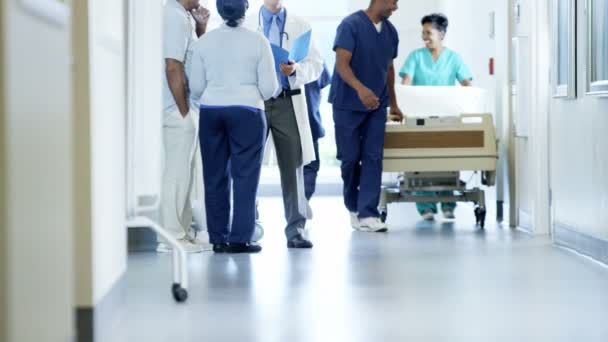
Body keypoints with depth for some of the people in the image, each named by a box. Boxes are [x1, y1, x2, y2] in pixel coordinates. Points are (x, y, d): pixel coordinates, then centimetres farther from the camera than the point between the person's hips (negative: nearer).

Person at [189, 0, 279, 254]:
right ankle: (240, 239, -1)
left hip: (211, 112, 3)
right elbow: (268, 88, -4)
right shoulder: (257, 41, -4)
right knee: (245, 176, 2)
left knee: (215, 177, 8)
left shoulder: (204, 41, 2)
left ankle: (218, 239, 10)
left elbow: (196, 87, 3)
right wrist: (256, 94, 18)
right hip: (246, 112, -3)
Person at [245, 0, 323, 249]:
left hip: (288, 103, 0)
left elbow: (316, 65, 4)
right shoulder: (246, 26, 7)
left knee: (293, 165, 0)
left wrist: (296, 70, -14)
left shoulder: (300, 27, 9)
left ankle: (295, 230, 4)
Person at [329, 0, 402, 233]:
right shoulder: (351, 25, -13)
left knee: (373, 157, -3)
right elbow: (341, 63, -21)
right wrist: (360, 89, -36)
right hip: (348, 105, -5)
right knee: (350, 157, 2)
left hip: (376, 106, 5)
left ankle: (367, 214, -4)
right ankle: (353, 207, 23)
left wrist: (393, 103, 23)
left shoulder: (391, 32, 7)